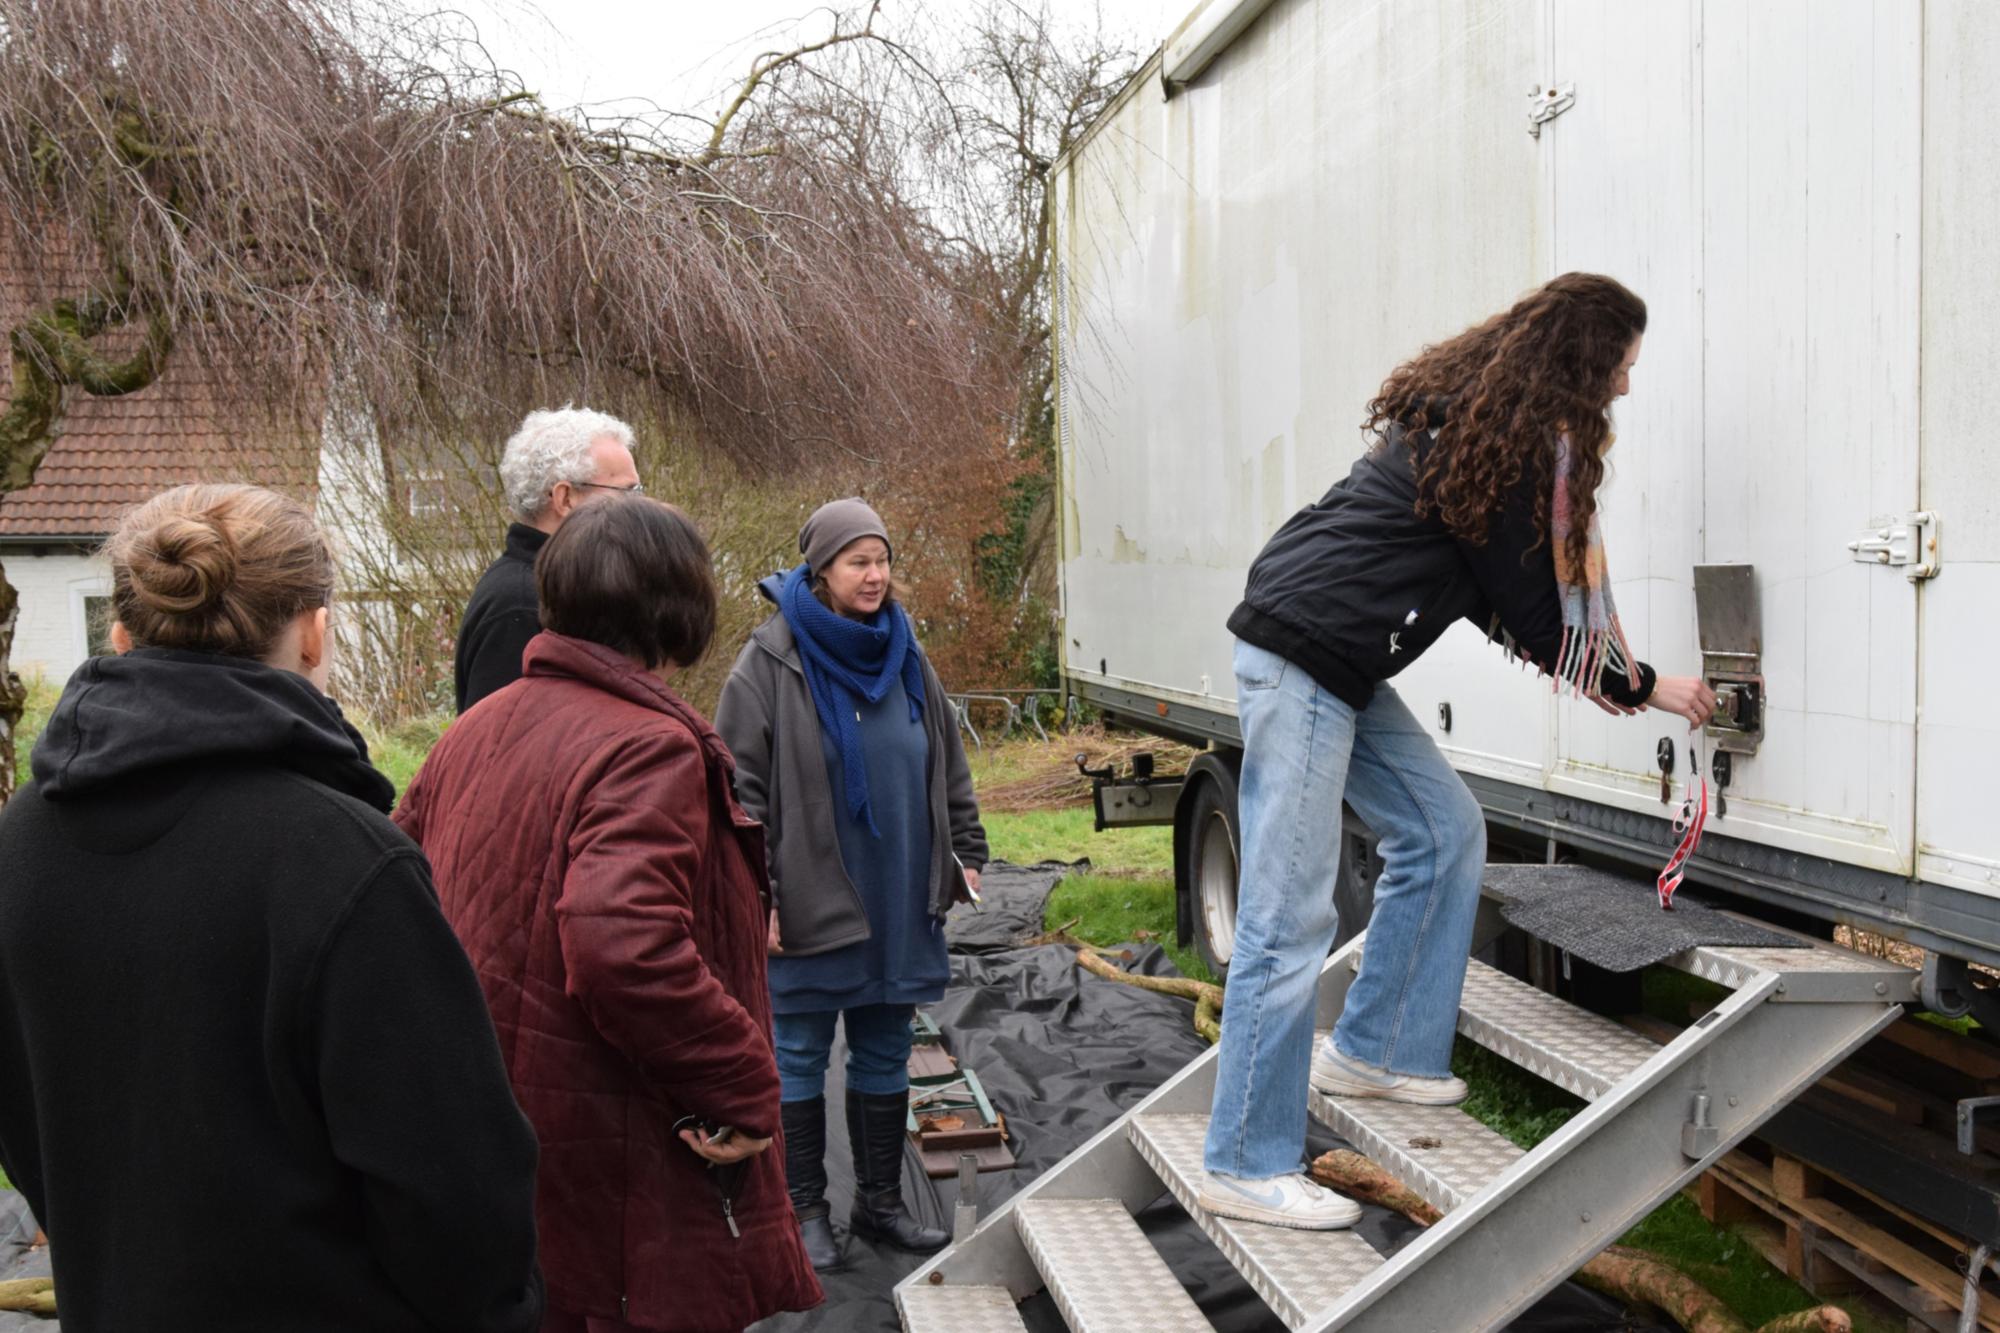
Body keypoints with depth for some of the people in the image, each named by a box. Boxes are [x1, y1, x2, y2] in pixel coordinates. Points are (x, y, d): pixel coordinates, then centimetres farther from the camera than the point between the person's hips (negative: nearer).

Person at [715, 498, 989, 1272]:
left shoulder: (906, 658, 7)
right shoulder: (771, 662, -9)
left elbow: (949, 768, 17)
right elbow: (740, 785, -10)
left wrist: (965, 853, 12)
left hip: (900, 905, 5)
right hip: (811, 907, -5)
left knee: (885, 1056, 14)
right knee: (800, 1057, 7)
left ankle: (880, 1201, 27)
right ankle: (805, 1210, 19)